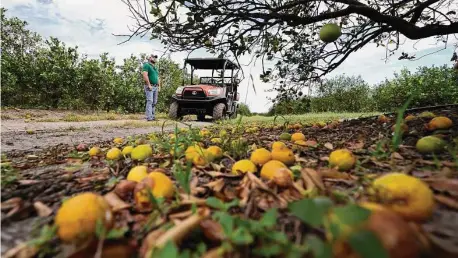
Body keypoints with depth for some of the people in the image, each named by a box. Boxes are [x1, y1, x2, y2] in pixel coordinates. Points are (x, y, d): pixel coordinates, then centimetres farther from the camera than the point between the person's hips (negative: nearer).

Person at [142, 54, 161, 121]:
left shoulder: (155, 67, 24)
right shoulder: (146, 65, -2)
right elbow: (145, 75, -14)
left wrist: (159, 86, 16)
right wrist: (149, 85, -19)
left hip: (155, 87, 8)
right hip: (150, 87, -8)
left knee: (154, 102, 6)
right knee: (150, 101, -12)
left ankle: (153, 116, 11)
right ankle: (149, 117, -13)